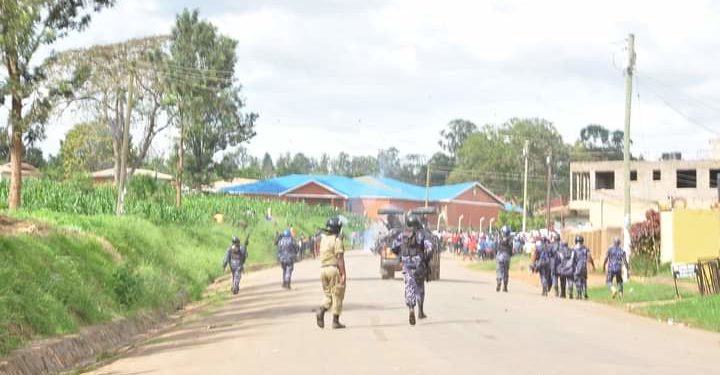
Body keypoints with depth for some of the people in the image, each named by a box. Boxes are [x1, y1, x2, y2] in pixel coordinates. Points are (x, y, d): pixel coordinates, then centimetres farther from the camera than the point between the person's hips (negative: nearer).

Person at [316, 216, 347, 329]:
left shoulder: (323, 239, 11)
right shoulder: (337, 240, -12)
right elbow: (340, 258, -17)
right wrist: (343, 274, -17)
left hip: (323, 269, 7)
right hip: (334, 269, -7)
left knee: (327, 294, 15)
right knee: (337, 295, 3)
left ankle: (321, 311, -11)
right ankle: (335, 321, 4)